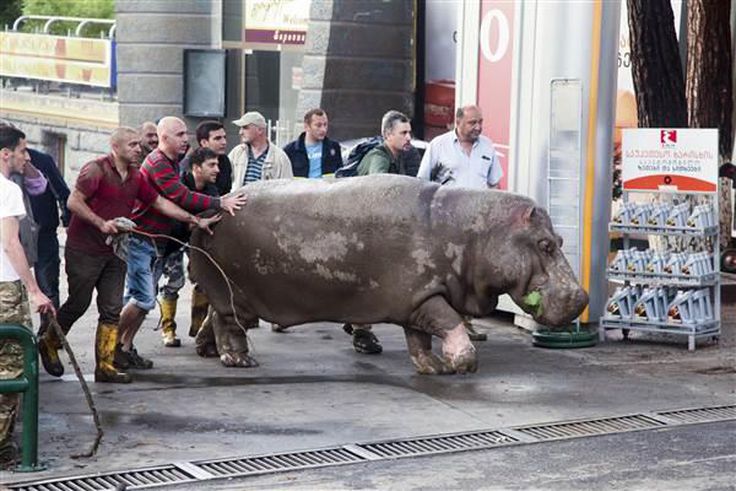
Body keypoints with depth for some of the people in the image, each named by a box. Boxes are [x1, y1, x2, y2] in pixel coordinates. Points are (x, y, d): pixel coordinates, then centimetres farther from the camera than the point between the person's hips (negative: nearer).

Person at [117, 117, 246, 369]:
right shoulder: (157, 163, -16)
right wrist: (219, 203, -25)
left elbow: (180, 200, 15)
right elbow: (181, 197, -25)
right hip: (140, 241, -10)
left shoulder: (172, 163, 16)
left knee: (138, 298, 10)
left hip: (157, 242, 10)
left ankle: (126, 348, 16)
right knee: (144, 299, -12)